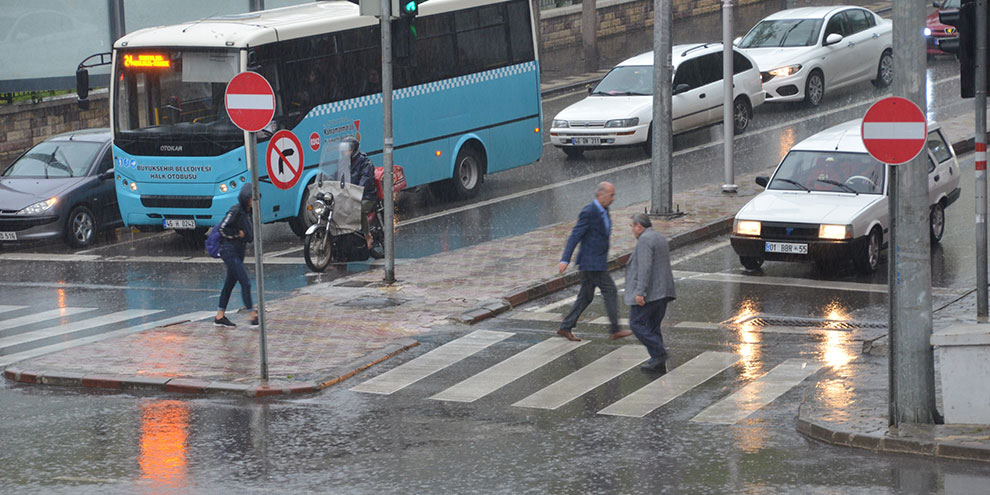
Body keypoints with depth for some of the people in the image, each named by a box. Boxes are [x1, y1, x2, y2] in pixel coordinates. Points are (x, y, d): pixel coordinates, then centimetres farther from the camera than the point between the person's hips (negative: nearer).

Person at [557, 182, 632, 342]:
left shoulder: (603, 211, 12)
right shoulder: (588, 212, -18)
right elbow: (574, 236, -20)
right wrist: (565, 260, -23)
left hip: (596, 262, 10)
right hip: (592, 263, -10)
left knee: (585, 297, 11)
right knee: (610, 292, -5)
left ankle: (566, 328, 15)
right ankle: (615, 331, 2)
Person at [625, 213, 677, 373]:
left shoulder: (645, 240, -13)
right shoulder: (659, 238, 17)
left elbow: (645, 267, -22)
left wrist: (640, 292, -25)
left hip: (648, 293, -9)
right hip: (662, 292, 9)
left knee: (637, 323, -3)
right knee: (652, 327, 11)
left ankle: (659, 353, -10)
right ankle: (659, 363, 7)